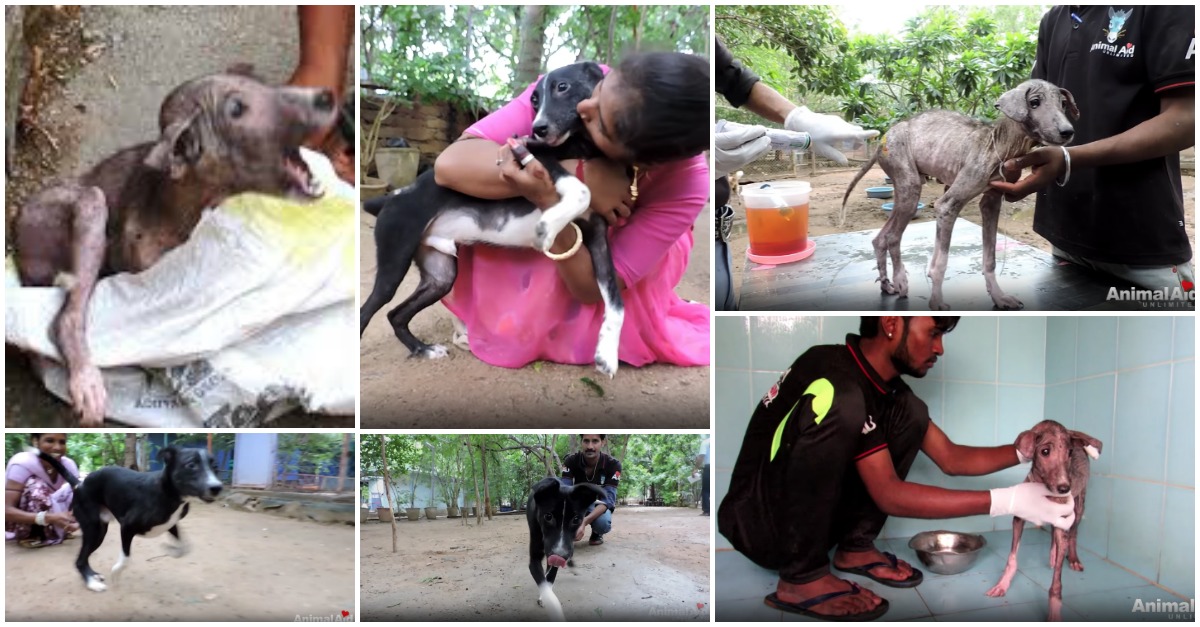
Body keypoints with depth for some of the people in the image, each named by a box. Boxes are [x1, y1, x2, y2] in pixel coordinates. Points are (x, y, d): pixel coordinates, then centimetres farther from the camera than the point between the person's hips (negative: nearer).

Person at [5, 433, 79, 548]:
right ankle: (29, 537, -19)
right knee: (36, 486, -29)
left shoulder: (69, 465, -13)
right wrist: (47, 517, -49)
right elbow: (6, 510, -35)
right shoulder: (22, 463, -27)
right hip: (17, 527, -6)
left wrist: (75, 521, -35)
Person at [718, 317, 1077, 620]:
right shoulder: (837, 380, -26)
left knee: (910, 412, 0)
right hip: (758, 521, -8)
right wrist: (1007, 502, -27)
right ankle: (802, 578, -20)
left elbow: (951, 459, 9)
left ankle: (856, 546, 4)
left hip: (810, 515, 9)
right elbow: (889, 494, -25)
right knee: (844, 407, -32)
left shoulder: (885, 387, 3)